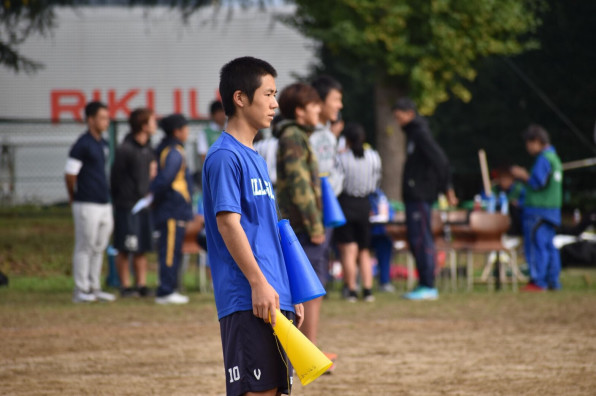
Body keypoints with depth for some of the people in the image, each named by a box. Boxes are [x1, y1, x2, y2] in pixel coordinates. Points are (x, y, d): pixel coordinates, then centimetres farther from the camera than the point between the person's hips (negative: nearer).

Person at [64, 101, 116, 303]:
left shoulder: (103, 144, 14)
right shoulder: (82, 145, -12)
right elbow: (69, 174, -11)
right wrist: (74, 197, 1)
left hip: (104, 203, 8)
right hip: (87, 204, -8)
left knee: (99, 248, 11)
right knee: (84, 247, -3)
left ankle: (94, 288, 18)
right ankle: (81, 290, 2)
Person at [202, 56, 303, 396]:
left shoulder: (256, 159, 20)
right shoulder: (225, 156, -8)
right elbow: (227, 222, -16)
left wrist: (289, 292, 22)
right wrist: (259, 283, -20)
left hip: (273, 301, 9)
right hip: (247, 303, -9)